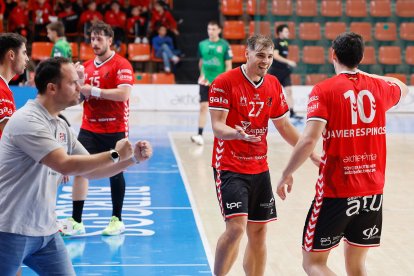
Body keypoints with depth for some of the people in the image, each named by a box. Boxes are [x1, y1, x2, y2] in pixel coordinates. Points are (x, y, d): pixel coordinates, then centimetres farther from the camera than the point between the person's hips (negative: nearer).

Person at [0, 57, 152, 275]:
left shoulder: (61, 126, 8)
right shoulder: (27, 120, -18)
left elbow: (90, 171, 14)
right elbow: (65, 165, -27)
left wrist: (133, 158, 2)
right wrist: (115, 155, -19)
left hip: (46, 232, 8)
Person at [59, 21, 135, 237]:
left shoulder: (121, 65, -8)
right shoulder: (86, 66, 12)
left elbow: (123, 93, -21)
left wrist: (94, 91, -19)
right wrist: (79, 92, -3)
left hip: (115, 129, -5)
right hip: (89, 128, 5)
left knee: (115, 172, 5)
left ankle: (117, 220, 18)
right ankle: (76, 221, 1)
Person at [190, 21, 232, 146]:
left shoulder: (224, 45, -4)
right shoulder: (202, 44, 5)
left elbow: (228, 65, -4)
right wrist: (202, 74, 11)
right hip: (206, 82, 2)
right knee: (203, 107, -8)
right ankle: (200, 135, -12)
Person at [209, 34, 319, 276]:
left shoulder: (274, 85, 7)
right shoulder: (224, 83, -11)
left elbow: (284, 125, 16)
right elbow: (217, 126, -16)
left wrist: (311, 154, 12)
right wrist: (237, 133, -36)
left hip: (259, 168, 6)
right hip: (230, 167, -6)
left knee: (258, 233, 8)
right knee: (236, 227, -18)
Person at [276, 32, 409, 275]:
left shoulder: (324, 91, -10)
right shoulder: (379, 87, 4)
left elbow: (309, 140, -20)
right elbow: (403, 88, 29)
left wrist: (287, 174, -7)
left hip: (336, 191, -5)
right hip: (373, 191, 5)